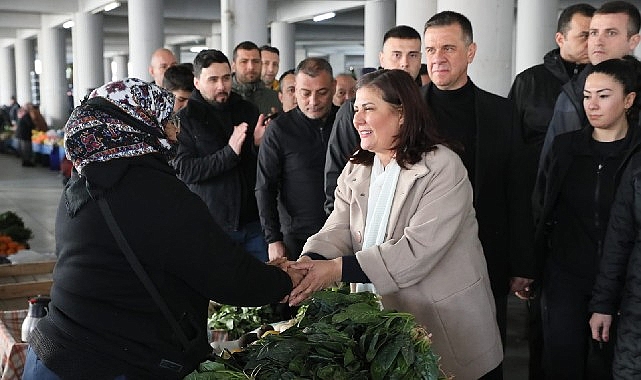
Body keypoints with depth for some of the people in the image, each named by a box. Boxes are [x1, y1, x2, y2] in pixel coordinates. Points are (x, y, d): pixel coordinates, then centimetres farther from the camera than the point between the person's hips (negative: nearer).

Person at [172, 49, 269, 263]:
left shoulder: (247, 110, 9)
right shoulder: (185, 118, -4)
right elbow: (184, 170, -14)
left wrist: (260, 145, -8)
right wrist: (228, 153, -23)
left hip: (253, 220, 4)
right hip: (212, 225, -4)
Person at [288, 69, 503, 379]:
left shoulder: (443, 168, -16)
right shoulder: (356, 170, 7)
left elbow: (417, 249, -26)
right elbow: (337, 231, -4)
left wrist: (338, 269, -30)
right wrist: (308, 263, -26)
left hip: (443, 318, -5)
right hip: (381, 314, 6)